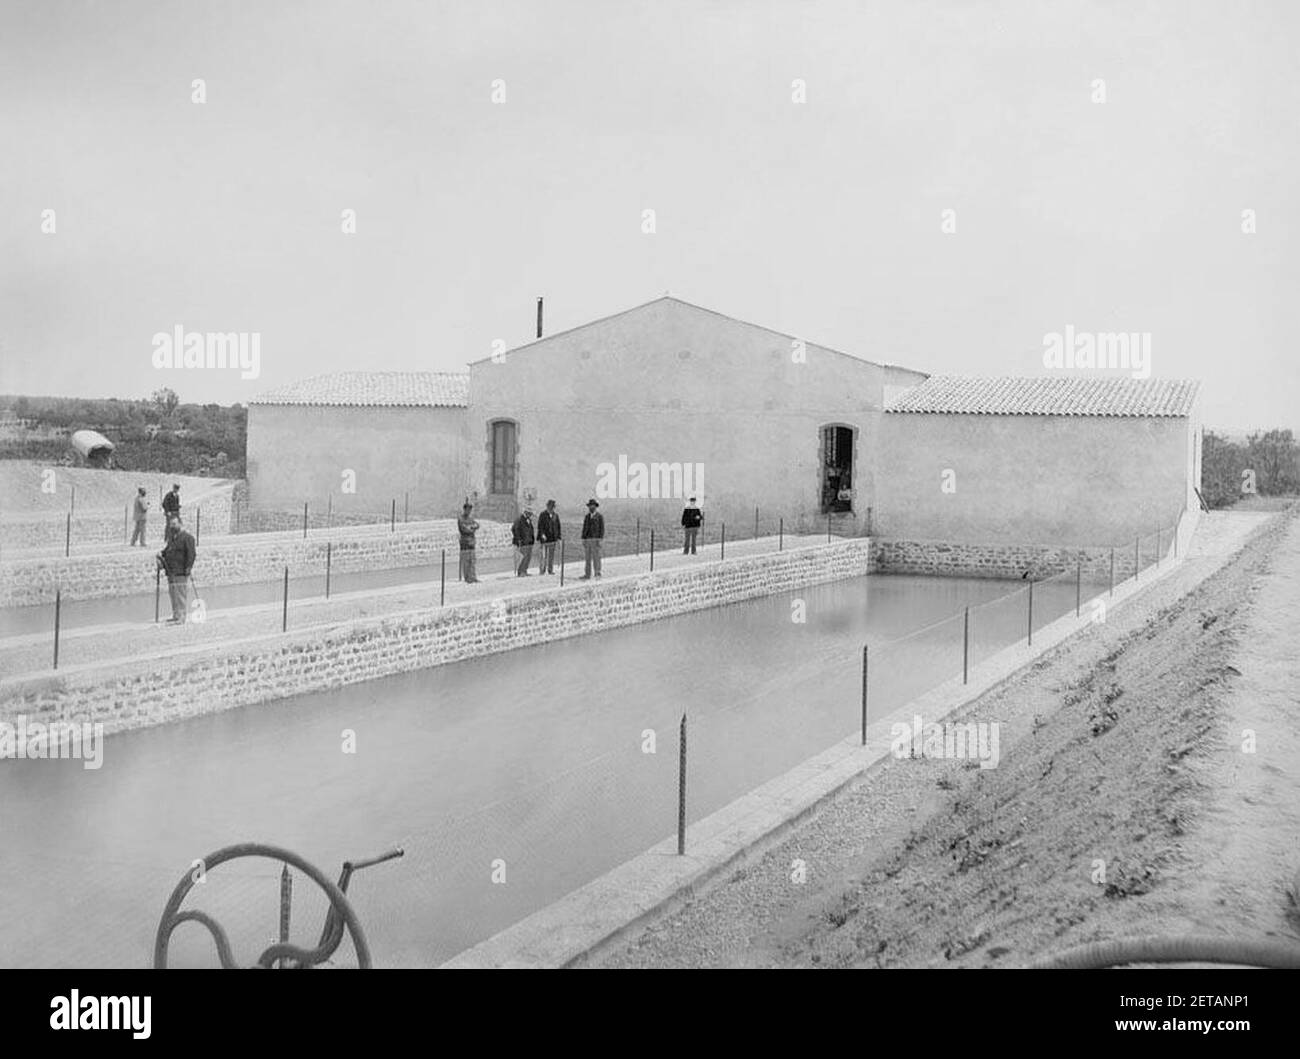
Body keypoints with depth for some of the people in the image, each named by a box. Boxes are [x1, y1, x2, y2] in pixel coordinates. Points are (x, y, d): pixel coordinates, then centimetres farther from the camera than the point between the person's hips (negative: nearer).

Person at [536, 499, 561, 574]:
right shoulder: (542, 515, -4)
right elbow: (539, 527, -7)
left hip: (553, 539, 4)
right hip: (544, 539, -4)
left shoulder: (556, 516, 10)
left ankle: (550, 570, 13)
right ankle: (541, 570, 1)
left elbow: (558, 527, 15)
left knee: (551, 556, 7)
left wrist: (558, 537, 9)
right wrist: (539, 538, -13)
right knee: (543, 555, -5)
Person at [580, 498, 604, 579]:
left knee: (596, 557, -9)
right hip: (587, 540, 5)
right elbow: (584, 528, 12)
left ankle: (597, 573, -3)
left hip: (596, 540, -5)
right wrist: (583, 540, 6)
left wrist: (600, 540, -15)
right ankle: (587, 575, 9)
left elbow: (602, 529, -8)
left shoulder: (600, 517, -4)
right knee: (588, 558, 6)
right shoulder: (586, 517, 12)